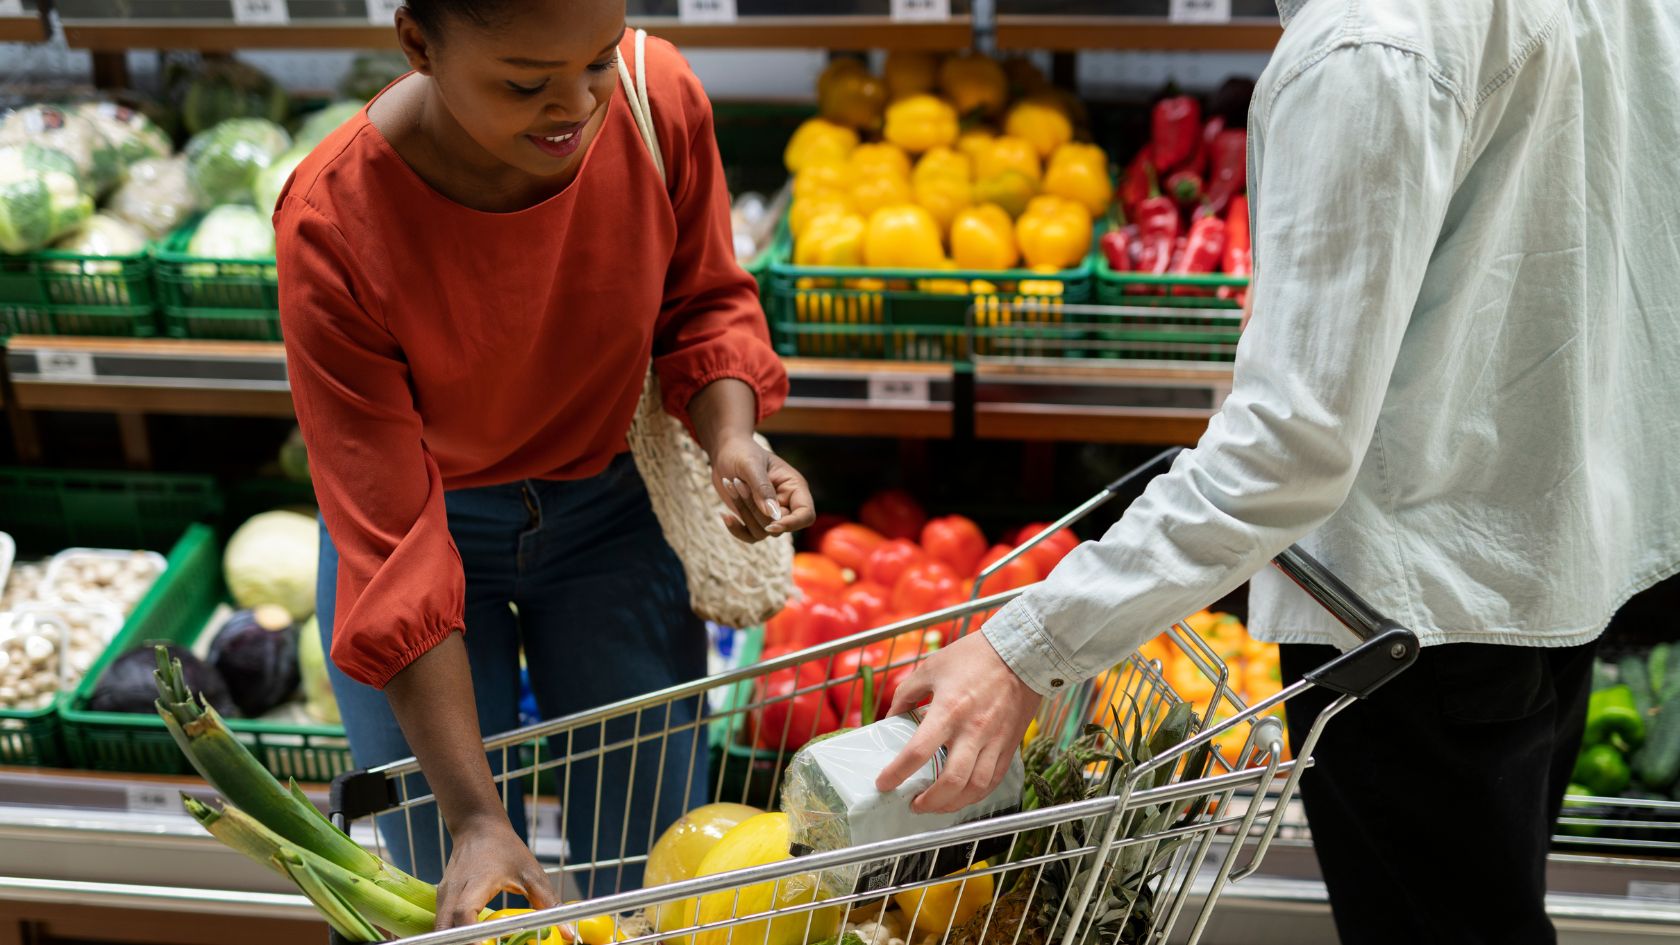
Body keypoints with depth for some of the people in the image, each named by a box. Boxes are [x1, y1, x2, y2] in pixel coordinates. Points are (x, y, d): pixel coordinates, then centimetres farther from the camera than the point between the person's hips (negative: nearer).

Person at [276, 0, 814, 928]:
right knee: (461, 909, 4)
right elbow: (392, 547, -27)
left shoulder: (661, 98, -21)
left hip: (609, 509, 3)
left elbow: (705, 301, -1)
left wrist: (731, 438, -23)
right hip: (428, 525, -2)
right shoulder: (333, 225, -29)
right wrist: (475, 816, -29)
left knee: (654, 880, 7)